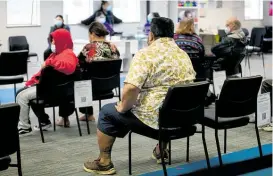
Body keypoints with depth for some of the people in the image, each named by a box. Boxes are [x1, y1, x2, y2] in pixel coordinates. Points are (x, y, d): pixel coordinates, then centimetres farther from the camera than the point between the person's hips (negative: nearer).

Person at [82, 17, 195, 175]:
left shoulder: (146, 54, -16)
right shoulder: (184, 55, 7)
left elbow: (131, 89, -27)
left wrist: (122, 107, -8)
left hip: (154, 117, -7)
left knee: (107, 112, 13)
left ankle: (104, 163, 19)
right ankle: (161, 151, 45)